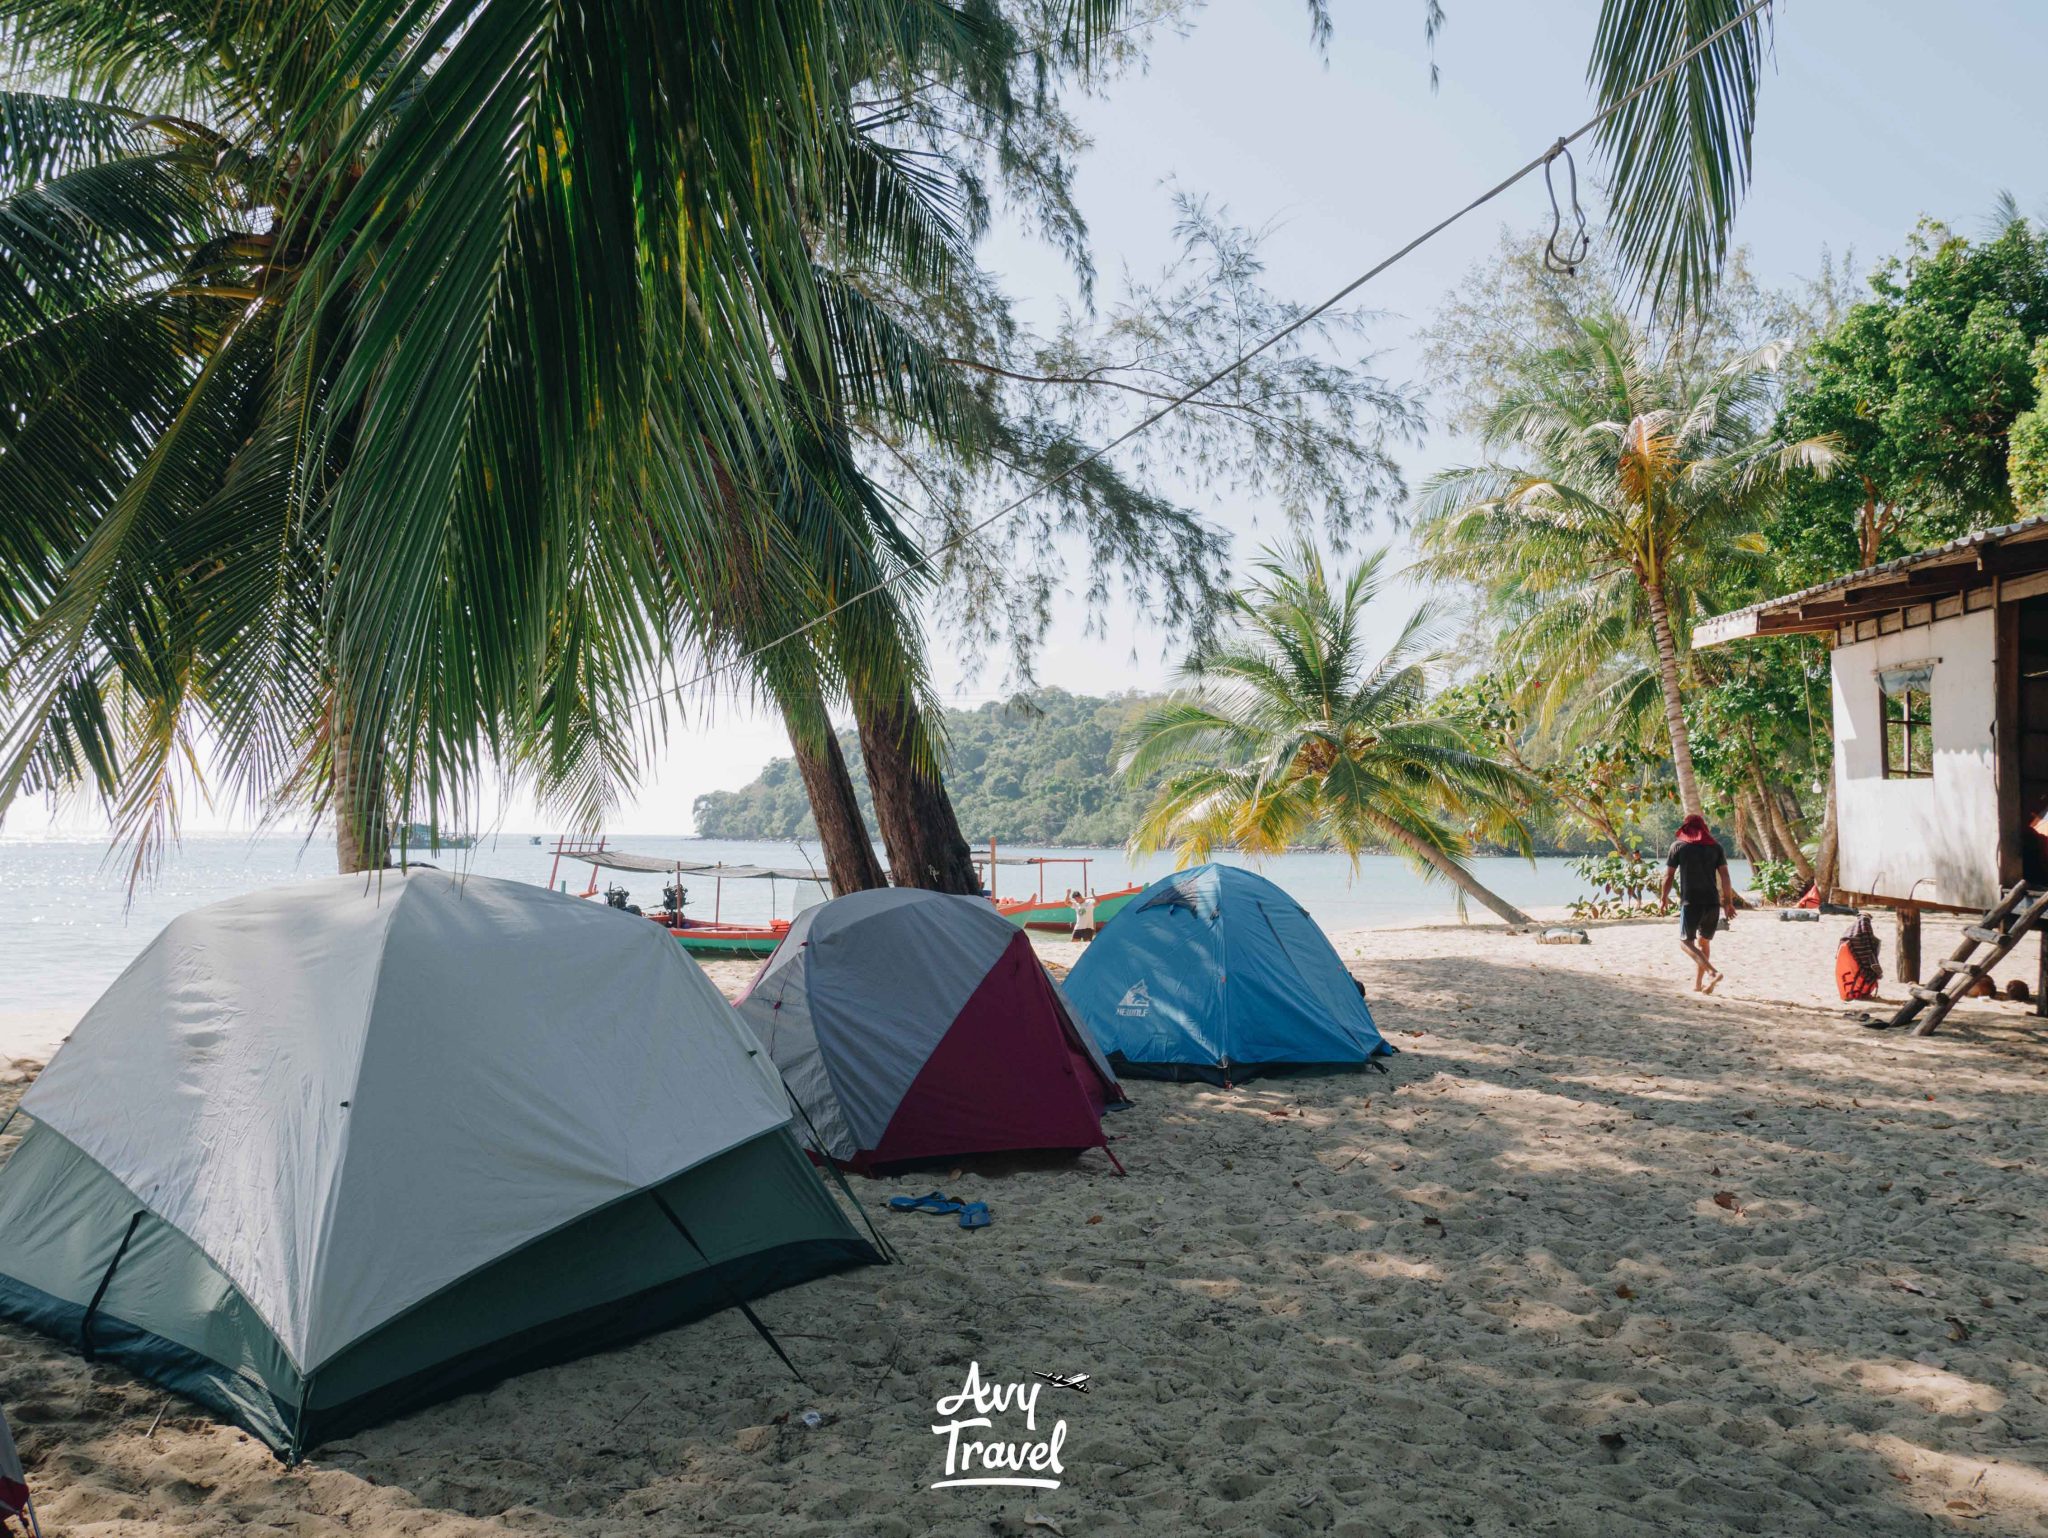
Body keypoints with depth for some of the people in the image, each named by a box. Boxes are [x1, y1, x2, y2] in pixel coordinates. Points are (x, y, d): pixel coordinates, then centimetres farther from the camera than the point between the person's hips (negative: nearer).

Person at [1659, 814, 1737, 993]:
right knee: (1704, 942, 16)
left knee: (1685, 941, 1)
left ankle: (1712, 972, -20)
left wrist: (1664, 898, 14)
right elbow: (1724, 876, 3)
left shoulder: (1678, 846, 3)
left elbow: (1668, 875, 2)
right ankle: (1697, 984, 17)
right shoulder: (1716, 848, 10)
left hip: (1690, 902, -4)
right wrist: (1729, 902, 8)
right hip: (1712, 902, 4)